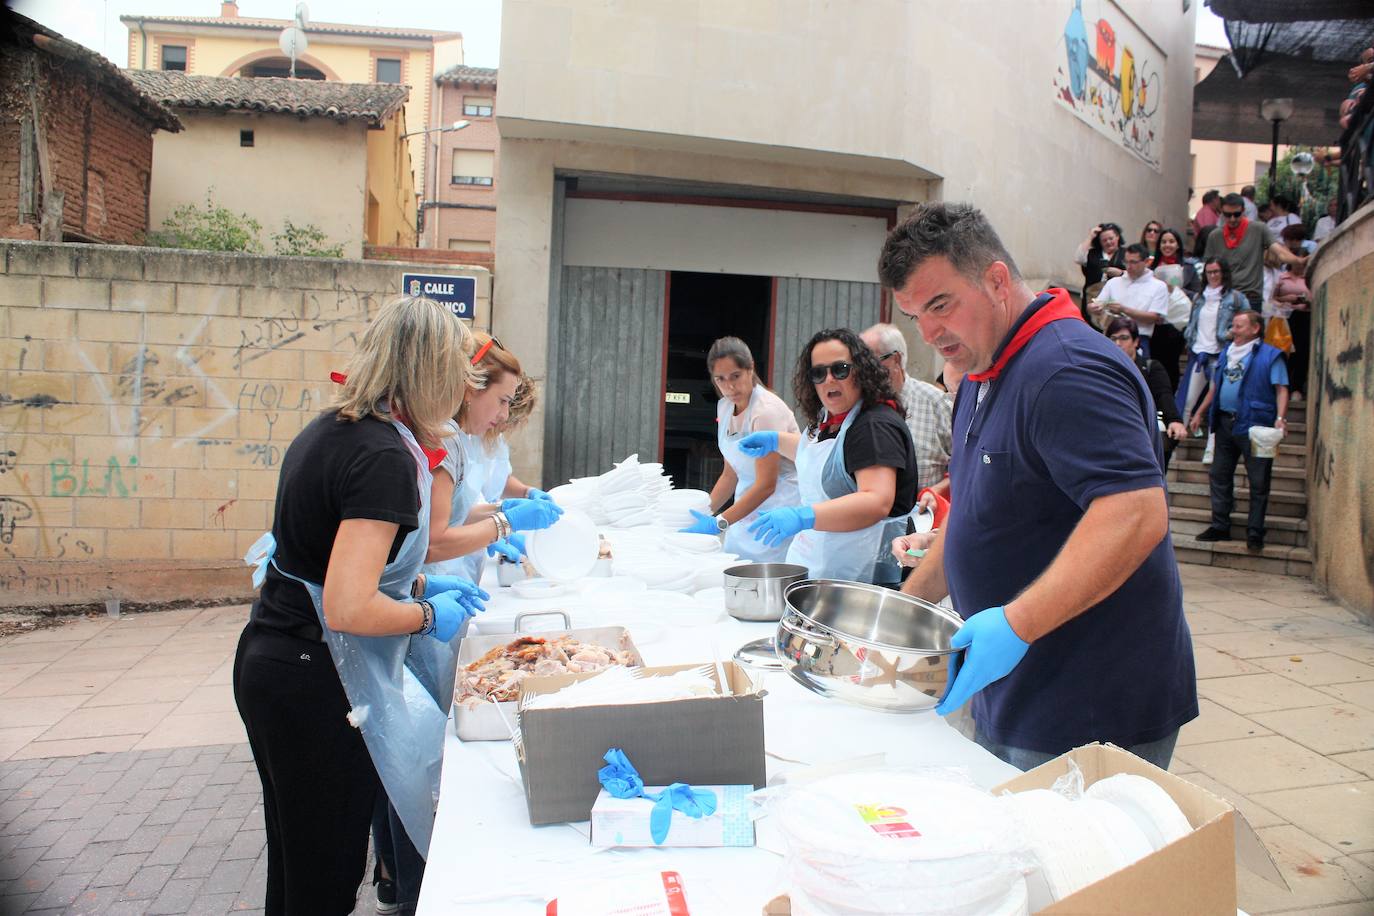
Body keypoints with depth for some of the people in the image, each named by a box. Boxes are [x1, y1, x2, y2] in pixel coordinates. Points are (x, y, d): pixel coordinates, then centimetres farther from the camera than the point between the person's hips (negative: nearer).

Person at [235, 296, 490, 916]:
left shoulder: (329, 430, 5)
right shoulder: (384, 457, -23)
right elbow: (349, 607, -29)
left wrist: (417, 585, 12)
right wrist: (429, 615, -12)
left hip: (267, 659, 9)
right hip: (315, 682, -9)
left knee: (297, 855, 24)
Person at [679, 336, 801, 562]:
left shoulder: (767, 410, -17)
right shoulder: (725, 407, 7)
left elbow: (766, 484, -20)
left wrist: (719, 522, -23)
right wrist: (704, 512, 5)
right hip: (745, 513, 7)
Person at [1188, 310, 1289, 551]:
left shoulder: (1270, 355, -4)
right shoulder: (1227, 354, 16)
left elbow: (1282, 389, -12)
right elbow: (1215, 388, 23)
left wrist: (1280, 418, -25)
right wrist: (1199, 414, 21)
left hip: (1254, 425, -6)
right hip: (1225, 423, 7)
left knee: (1258, 481, 0)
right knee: (1219, 476, 10)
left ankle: (1255, 532, 7)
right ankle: (1220, 526, 19)